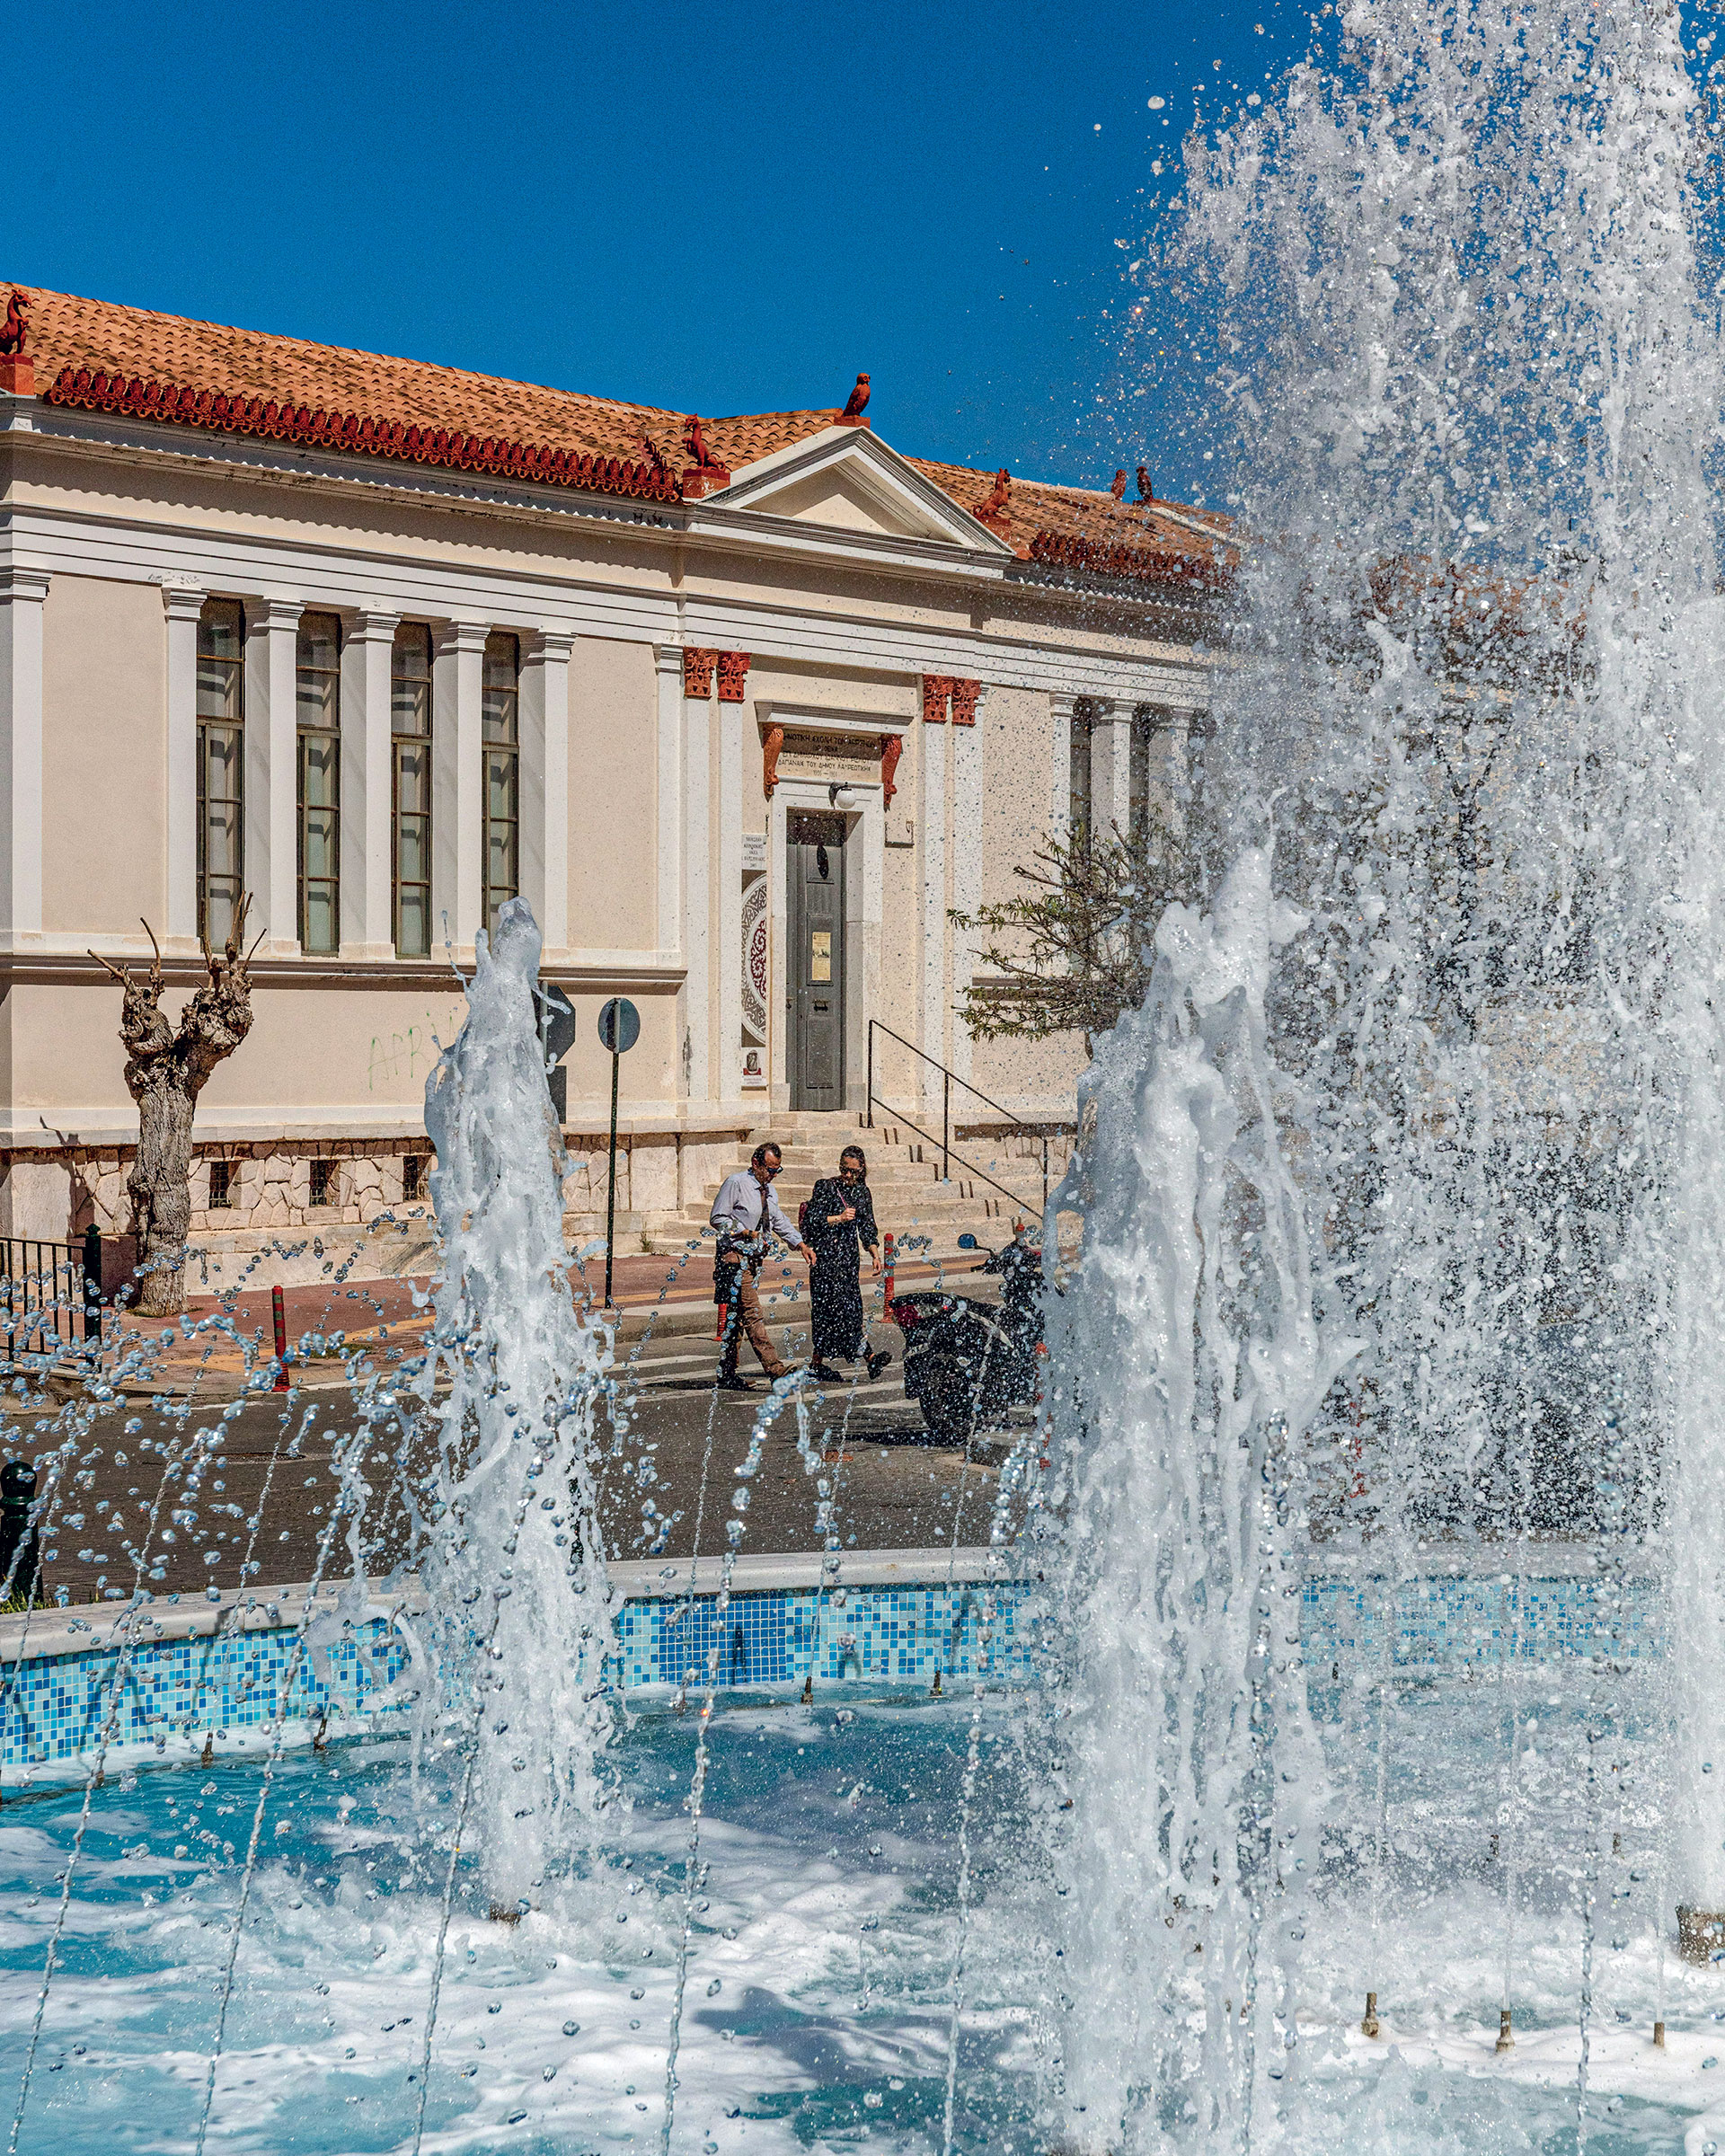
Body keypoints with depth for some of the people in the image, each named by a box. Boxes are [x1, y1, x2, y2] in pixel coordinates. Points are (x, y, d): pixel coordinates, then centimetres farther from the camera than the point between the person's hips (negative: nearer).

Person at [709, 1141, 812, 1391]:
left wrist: (801, 1245, 11)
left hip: (753, 1258, 8)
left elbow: (779, 1222, 23)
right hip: (735, 1257, -8)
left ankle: (727, 1374, 12)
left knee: (735, 1317, 9)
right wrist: (744, 1232, -18)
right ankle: (774, 1368, -20)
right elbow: (717, 1218, -9)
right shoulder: (736, 1183, -7)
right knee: (752, 1313, -13)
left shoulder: (768, 1189, 18)